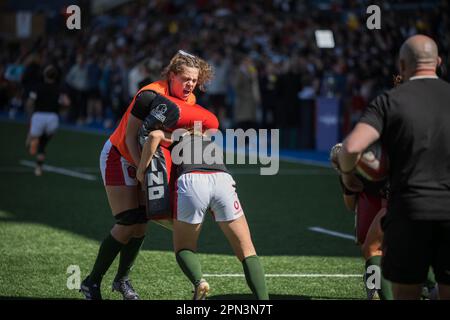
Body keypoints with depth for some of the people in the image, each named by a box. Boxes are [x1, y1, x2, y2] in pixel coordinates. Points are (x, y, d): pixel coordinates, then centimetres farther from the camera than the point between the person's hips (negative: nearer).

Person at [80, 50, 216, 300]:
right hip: (118, 157, -7)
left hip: (143, 160, 7)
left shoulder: (189, 101, -5)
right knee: (128, 223, -14)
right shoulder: (151, 96, -28)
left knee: (141, 223, 2)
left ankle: (122, 279, 20)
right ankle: (92, 282, -4)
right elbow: (131, 138, -26)